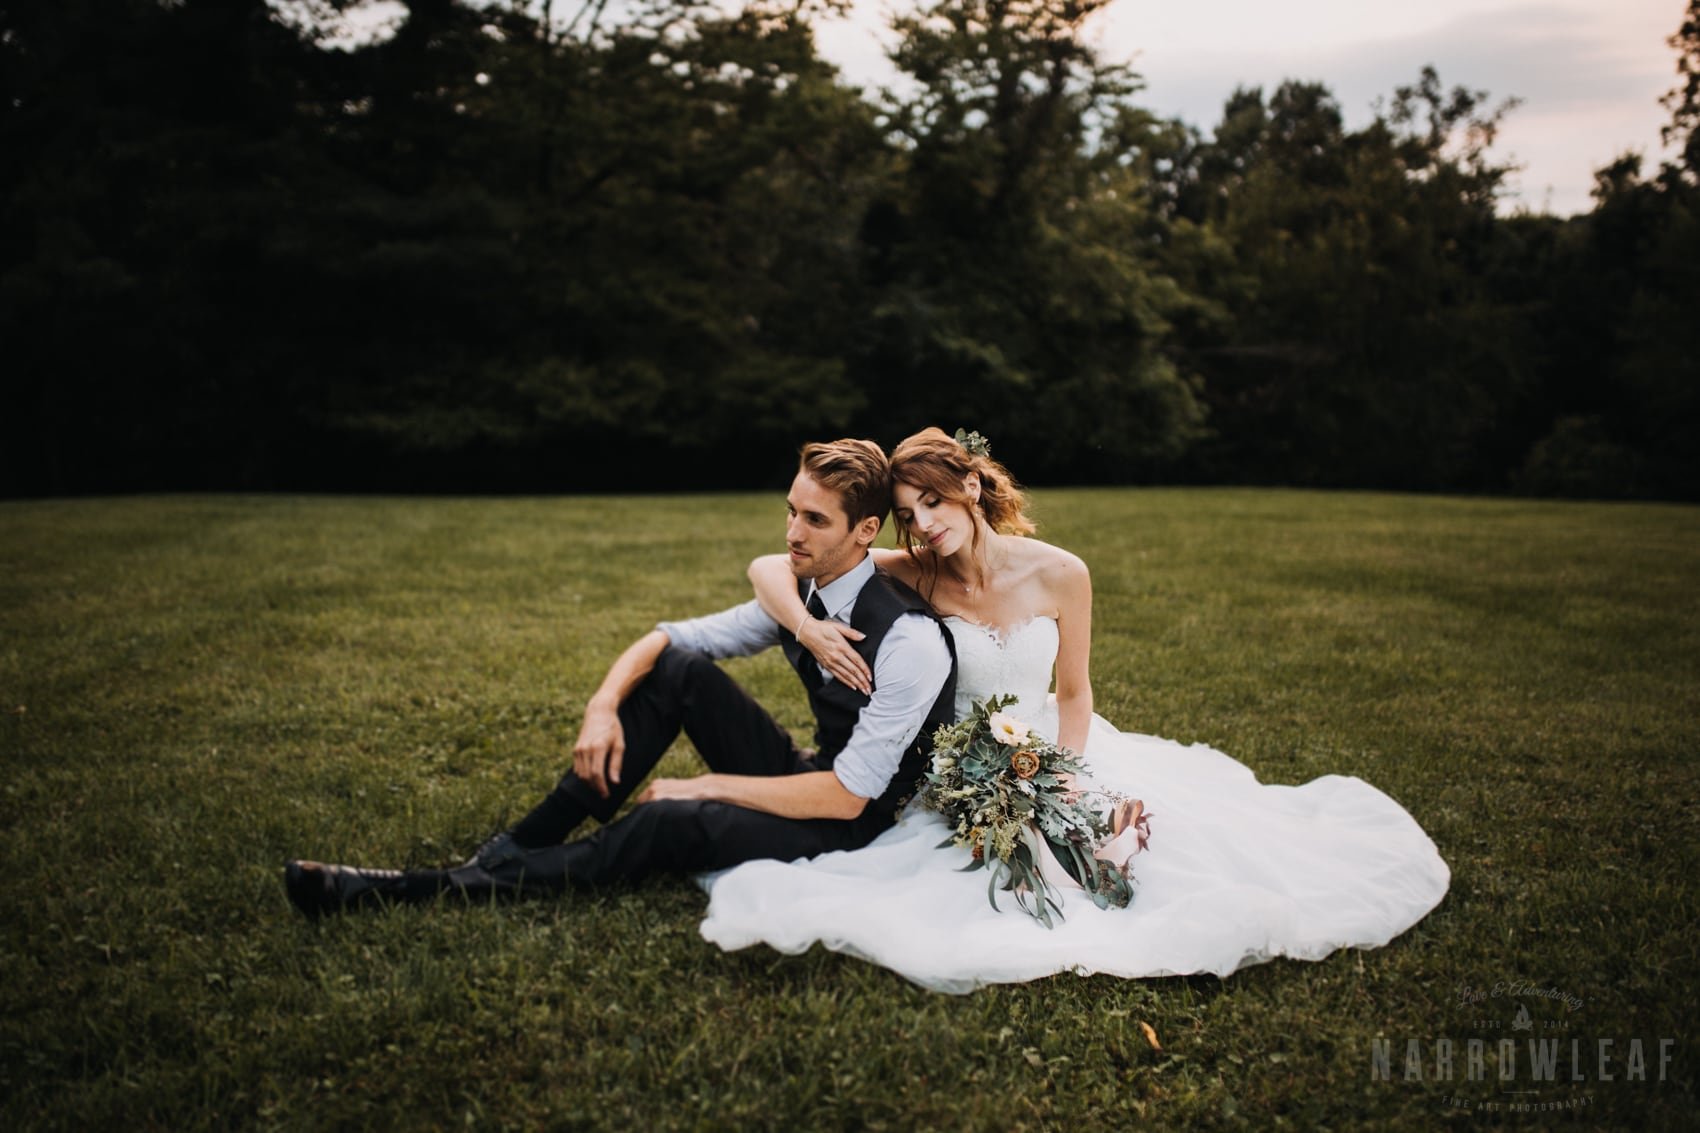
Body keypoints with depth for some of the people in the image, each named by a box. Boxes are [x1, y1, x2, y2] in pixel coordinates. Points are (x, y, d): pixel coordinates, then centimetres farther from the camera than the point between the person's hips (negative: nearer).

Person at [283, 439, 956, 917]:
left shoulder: (909, 640, -26)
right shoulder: (797, 593, -2)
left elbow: (847, 796, -26)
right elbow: (664, 638, 3)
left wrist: (705, 788, -20)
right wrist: (603, 706, -17)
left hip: (853, 825, -7)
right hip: (812, 778, 7)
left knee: (672, 822, -30)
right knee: (676, 668, -11)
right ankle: (518, 848, -11)